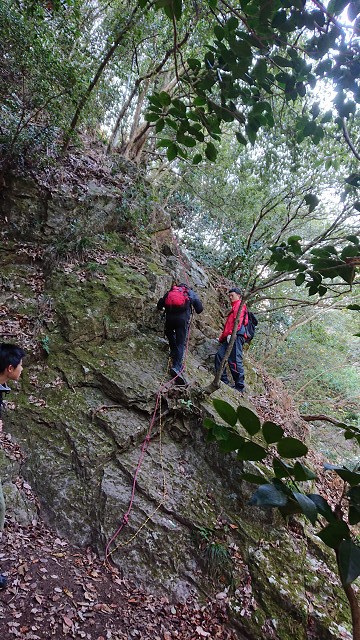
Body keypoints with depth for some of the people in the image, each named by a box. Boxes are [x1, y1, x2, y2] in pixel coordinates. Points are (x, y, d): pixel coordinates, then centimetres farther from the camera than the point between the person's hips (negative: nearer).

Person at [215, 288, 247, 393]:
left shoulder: (240, 305, 5)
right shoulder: (234, 307, 34)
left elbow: (238, 320, -12)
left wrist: (231, 333, -23)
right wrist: (222, 338, 26)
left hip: (236, 336, -10)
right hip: (229, 337, 10)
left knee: (234, 360, -13)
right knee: (219, 355, -4)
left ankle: (240, 387, -11)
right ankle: (223, 381, -4)